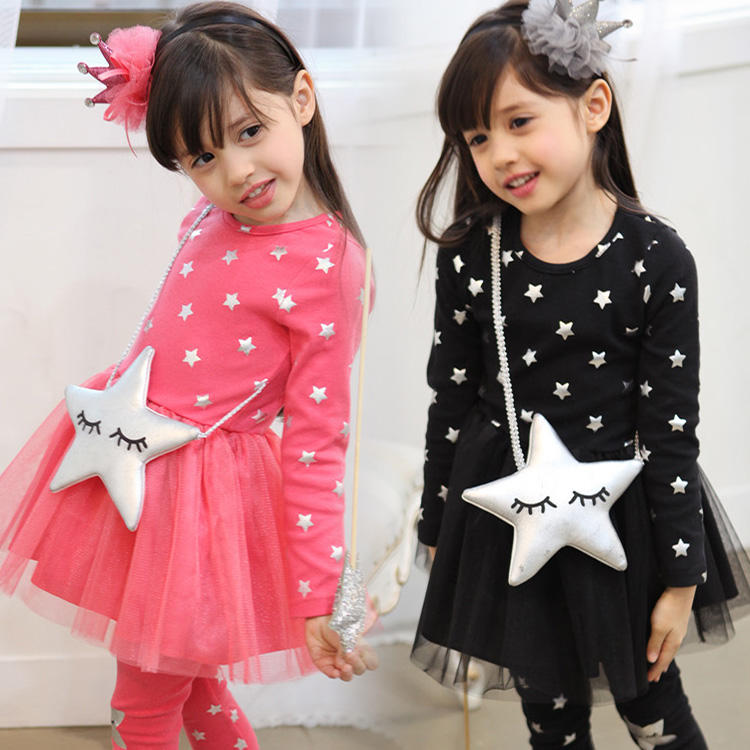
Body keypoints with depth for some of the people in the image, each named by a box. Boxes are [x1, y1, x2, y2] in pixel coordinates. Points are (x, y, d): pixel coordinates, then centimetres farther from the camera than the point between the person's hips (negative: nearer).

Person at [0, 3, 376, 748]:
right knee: (177, 673, 25)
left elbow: (316, 443, -19)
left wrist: (319, 598, -17)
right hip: (125, 464, 7)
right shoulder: (210, 220, -1)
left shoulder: (325, 264, -21)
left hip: (197, 486, -7)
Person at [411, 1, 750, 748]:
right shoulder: (471, 256, -8)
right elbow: (450, 405, 2)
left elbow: (671, 430, -11)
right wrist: (440, 532, 8)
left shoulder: (655, 259, -15)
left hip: (622, 518, -2)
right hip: (508, 517, 2)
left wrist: (679, 581, -7)